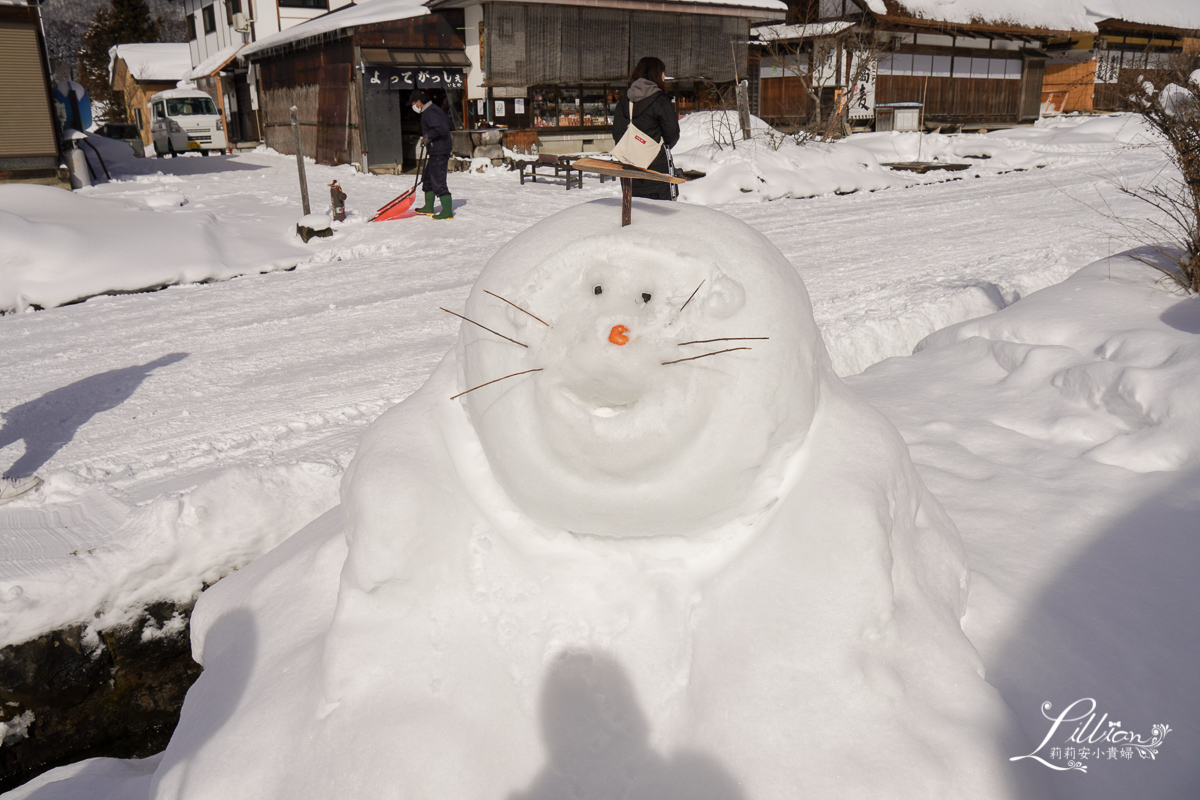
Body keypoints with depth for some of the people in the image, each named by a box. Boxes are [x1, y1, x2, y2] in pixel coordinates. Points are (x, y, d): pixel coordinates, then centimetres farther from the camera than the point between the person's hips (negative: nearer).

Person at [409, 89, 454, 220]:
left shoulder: (429, 112, -17)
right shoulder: (434, 109, 15)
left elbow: (440, 128, -29)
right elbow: (447, 122, 26)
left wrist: (428, 136, -19)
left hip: (438, 152, -11)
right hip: (435, 151, 11)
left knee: (438, 181, -9)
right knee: (427, 178, 20)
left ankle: (447, 211, -7)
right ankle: (428, 207, 30)